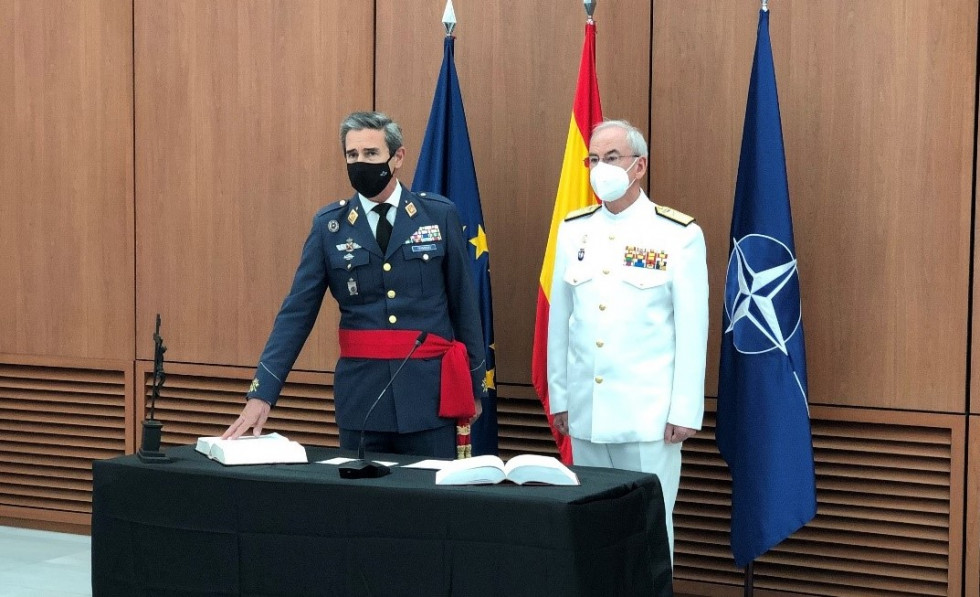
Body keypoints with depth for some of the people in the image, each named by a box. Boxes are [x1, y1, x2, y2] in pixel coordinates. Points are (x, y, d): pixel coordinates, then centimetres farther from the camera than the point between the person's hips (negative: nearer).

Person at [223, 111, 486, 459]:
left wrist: (474, 386, 7)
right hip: (360, 391, 1)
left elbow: (463, 304, 6)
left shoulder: (439, 215, 1)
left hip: (429, 388, -1)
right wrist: (262, 393, -9)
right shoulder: (329, 225, 2)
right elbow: (296, 313, 0)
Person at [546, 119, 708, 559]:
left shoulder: (678, 235, -5)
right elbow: (559, 319, 9)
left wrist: (685, 411, -7)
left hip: (648, 412, -4)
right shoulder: (574, 229, 7)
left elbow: (692, 329, -5)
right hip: (585, 409, 4)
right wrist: (559, 395, 9)